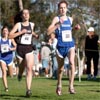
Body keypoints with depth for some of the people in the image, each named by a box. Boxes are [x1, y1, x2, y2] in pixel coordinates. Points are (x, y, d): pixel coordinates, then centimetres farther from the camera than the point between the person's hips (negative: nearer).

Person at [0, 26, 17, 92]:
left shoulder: (11, 39, -1)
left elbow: (16, 47, -6)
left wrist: (11, 49, -25)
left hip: (9, 57, 1)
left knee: (11, 75, 12)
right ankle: (6, 87, -15)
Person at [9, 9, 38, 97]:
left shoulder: (32, 24, 10)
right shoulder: (18, 25, -1)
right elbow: (10, 36, -10)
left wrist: (35, 35, 14)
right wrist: (21, 32, -18)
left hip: (29, 49, 1)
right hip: (20, 48, -1)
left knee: (29, 68, -17)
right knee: (22, 68, 15)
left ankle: (28, 90, -22)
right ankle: (20, 75, 54)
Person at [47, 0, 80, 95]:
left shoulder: (70, 19, 9)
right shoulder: (56, 19, -4)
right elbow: (48, 32, -15)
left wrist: (76, 27, 9)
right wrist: (58, 24, -26)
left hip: (70, 45, 2)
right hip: (60, 46, -2)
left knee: (72, 62, -26)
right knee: (60, 68, 11)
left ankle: (71, 85, -26)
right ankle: (59, 85, 37)